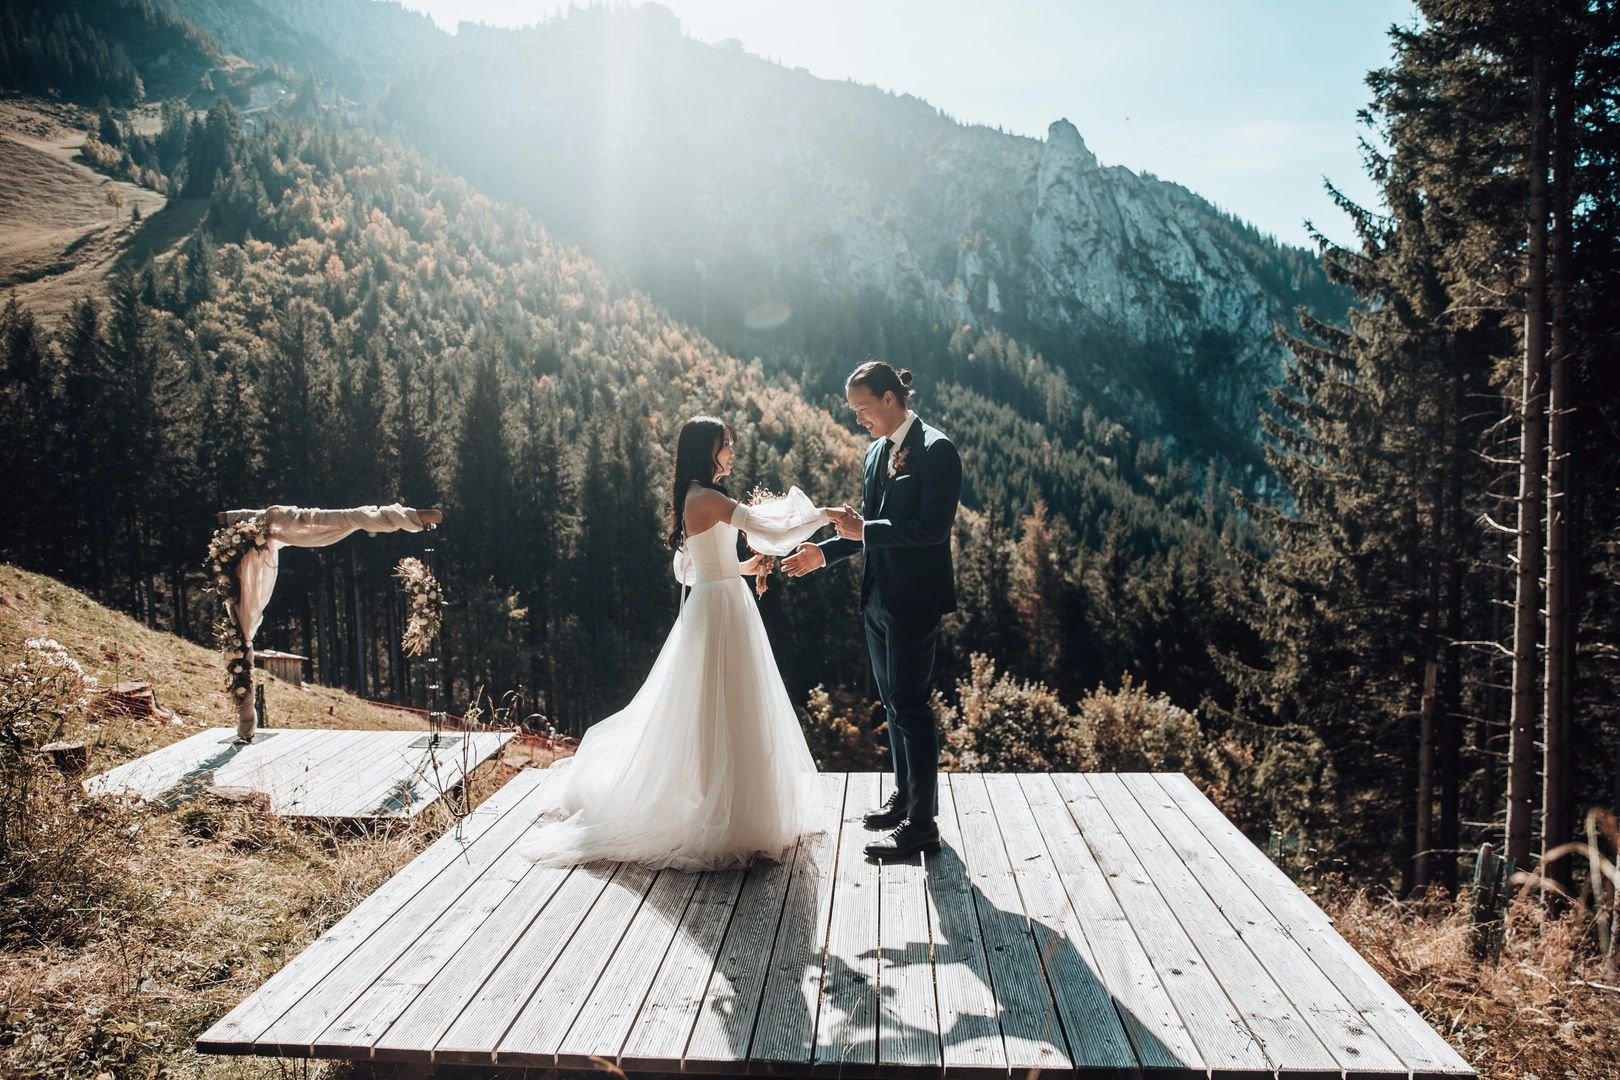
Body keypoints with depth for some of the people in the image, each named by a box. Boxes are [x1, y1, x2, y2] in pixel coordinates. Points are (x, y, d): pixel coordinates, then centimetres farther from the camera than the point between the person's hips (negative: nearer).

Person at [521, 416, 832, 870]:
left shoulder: (692, 499, 13)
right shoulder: (709, 498, -16)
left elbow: (685, 571, 19)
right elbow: (770, 531, -22)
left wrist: (740, 567, 15)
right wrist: (819, 517, -9)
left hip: (710, 606, 10)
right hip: (721, 609, -10)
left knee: (703, 711, 16)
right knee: (722, 713, -4)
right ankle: (723, 820, 4)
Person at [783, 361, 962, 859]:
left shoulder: (935, 450, -14)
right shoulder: (876, 452, 13)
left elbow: (933, 528, -22)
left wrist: (865, 530, -23)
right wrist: (824, 553, 12)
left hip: (913, 602, -9)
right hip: (878, 599, 9)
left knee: (910, 705, -5)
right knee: (893, 702, 18)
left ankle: (921, 824, 5)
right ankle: (904, 796, 34)